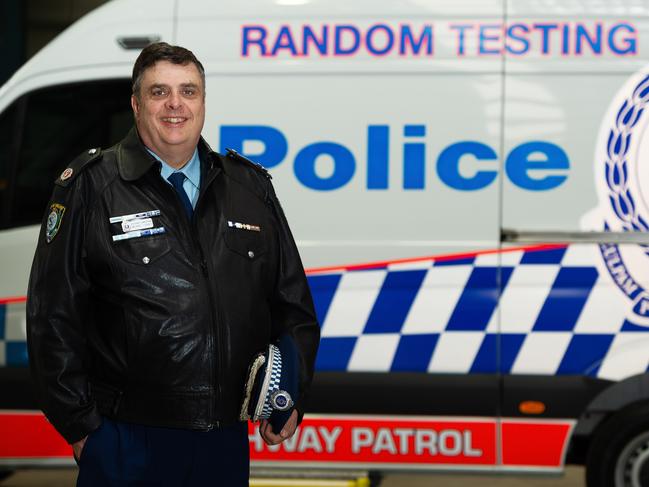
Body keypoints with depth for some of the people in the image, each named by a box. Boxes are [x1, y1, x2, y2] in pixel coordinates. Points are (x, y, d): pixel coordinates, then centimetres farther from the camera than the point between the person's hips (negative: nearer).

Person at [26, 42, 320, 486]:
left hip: (227, 442, 4)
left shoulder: (250, 187, 10)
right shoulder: (90, 187, -2)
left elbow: (292, 302, 16)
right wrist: (79, 425, -6)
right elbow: (54, 316, -3)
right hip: (127, 443, -4)